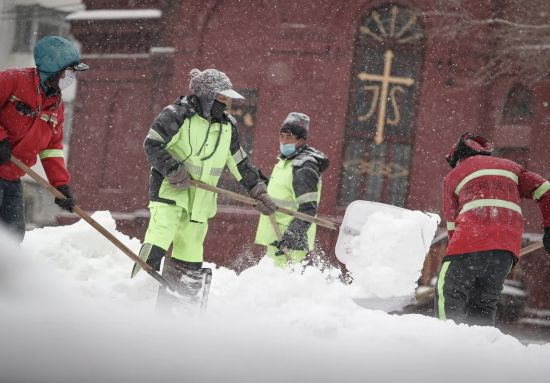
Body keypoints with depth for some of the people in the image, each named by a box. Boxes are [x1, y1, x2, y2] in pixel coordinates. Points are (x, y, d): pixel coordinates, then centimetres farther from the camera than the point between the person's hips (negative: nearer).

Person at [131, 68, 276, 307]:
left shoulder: (227, 126, 12)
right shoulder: (178, 115, -9)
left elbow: (241, 164, 21)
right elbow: (152, 144, -13)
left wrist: (258, 191, 18)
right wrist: (173, 171, -21)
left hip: (200, 199, 6)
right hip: (169, 191, -6)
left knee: (189, 258, 5)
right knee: (158, 241, -21)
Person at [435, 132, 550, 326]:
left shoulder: (453, 176, 21)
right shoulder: (510, 166, 28)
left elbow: (452, 222, 18)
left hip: (471, 240, -4)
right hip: (509, 244, 4)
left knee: (447, 296, -1)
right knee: (483, 305, 12)